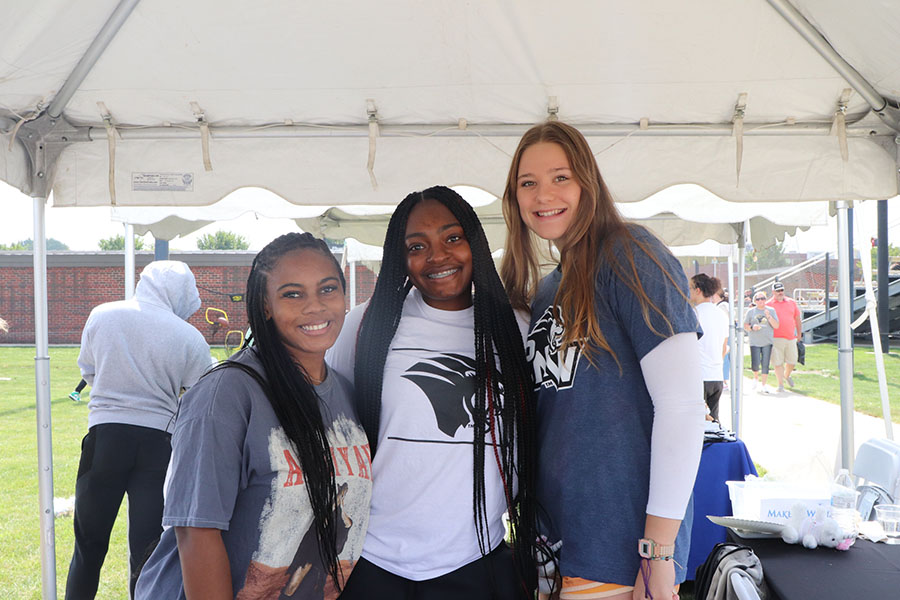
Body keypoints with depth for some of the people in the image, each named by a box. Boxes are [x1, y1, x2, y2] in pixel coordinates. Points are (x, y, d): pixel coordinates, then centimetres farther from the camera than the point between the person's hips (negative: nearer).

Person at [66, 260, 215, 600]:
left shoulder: (101, 315, 1)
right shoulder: (189, 337, -6)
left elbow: (87, 370, 13)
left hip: (105, 435, 2)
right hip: (159, 441, -1)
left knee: (89, 544, 17)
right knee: (147, 548, 4)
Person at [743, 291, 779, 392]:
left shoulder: (771, 311, 7)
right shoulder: (750, 311, 6)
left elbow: (776, 326, 2)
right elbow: (745, 326, 8)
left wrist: (768, 316, -11)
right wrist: (752, 327, -12)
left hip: (767, 342, 1)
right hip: (754, 342, -1)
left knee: (765, 364, -3)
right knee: (755, 364, -8)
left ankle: (763, 385, 7)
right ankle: (756, 378, 24)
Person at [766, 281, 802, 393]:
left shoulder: (791, 303, 12)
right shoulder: (768, 305, 1)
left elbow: (797, 320, 18)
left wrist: (799, 335, 16)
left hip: (791, 338, 4)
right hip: (776, 338, -3)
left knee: (792, 361, 8)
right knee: (778, 362, -4)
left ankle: (786, 375, 37)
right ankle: (780, 385, 3)